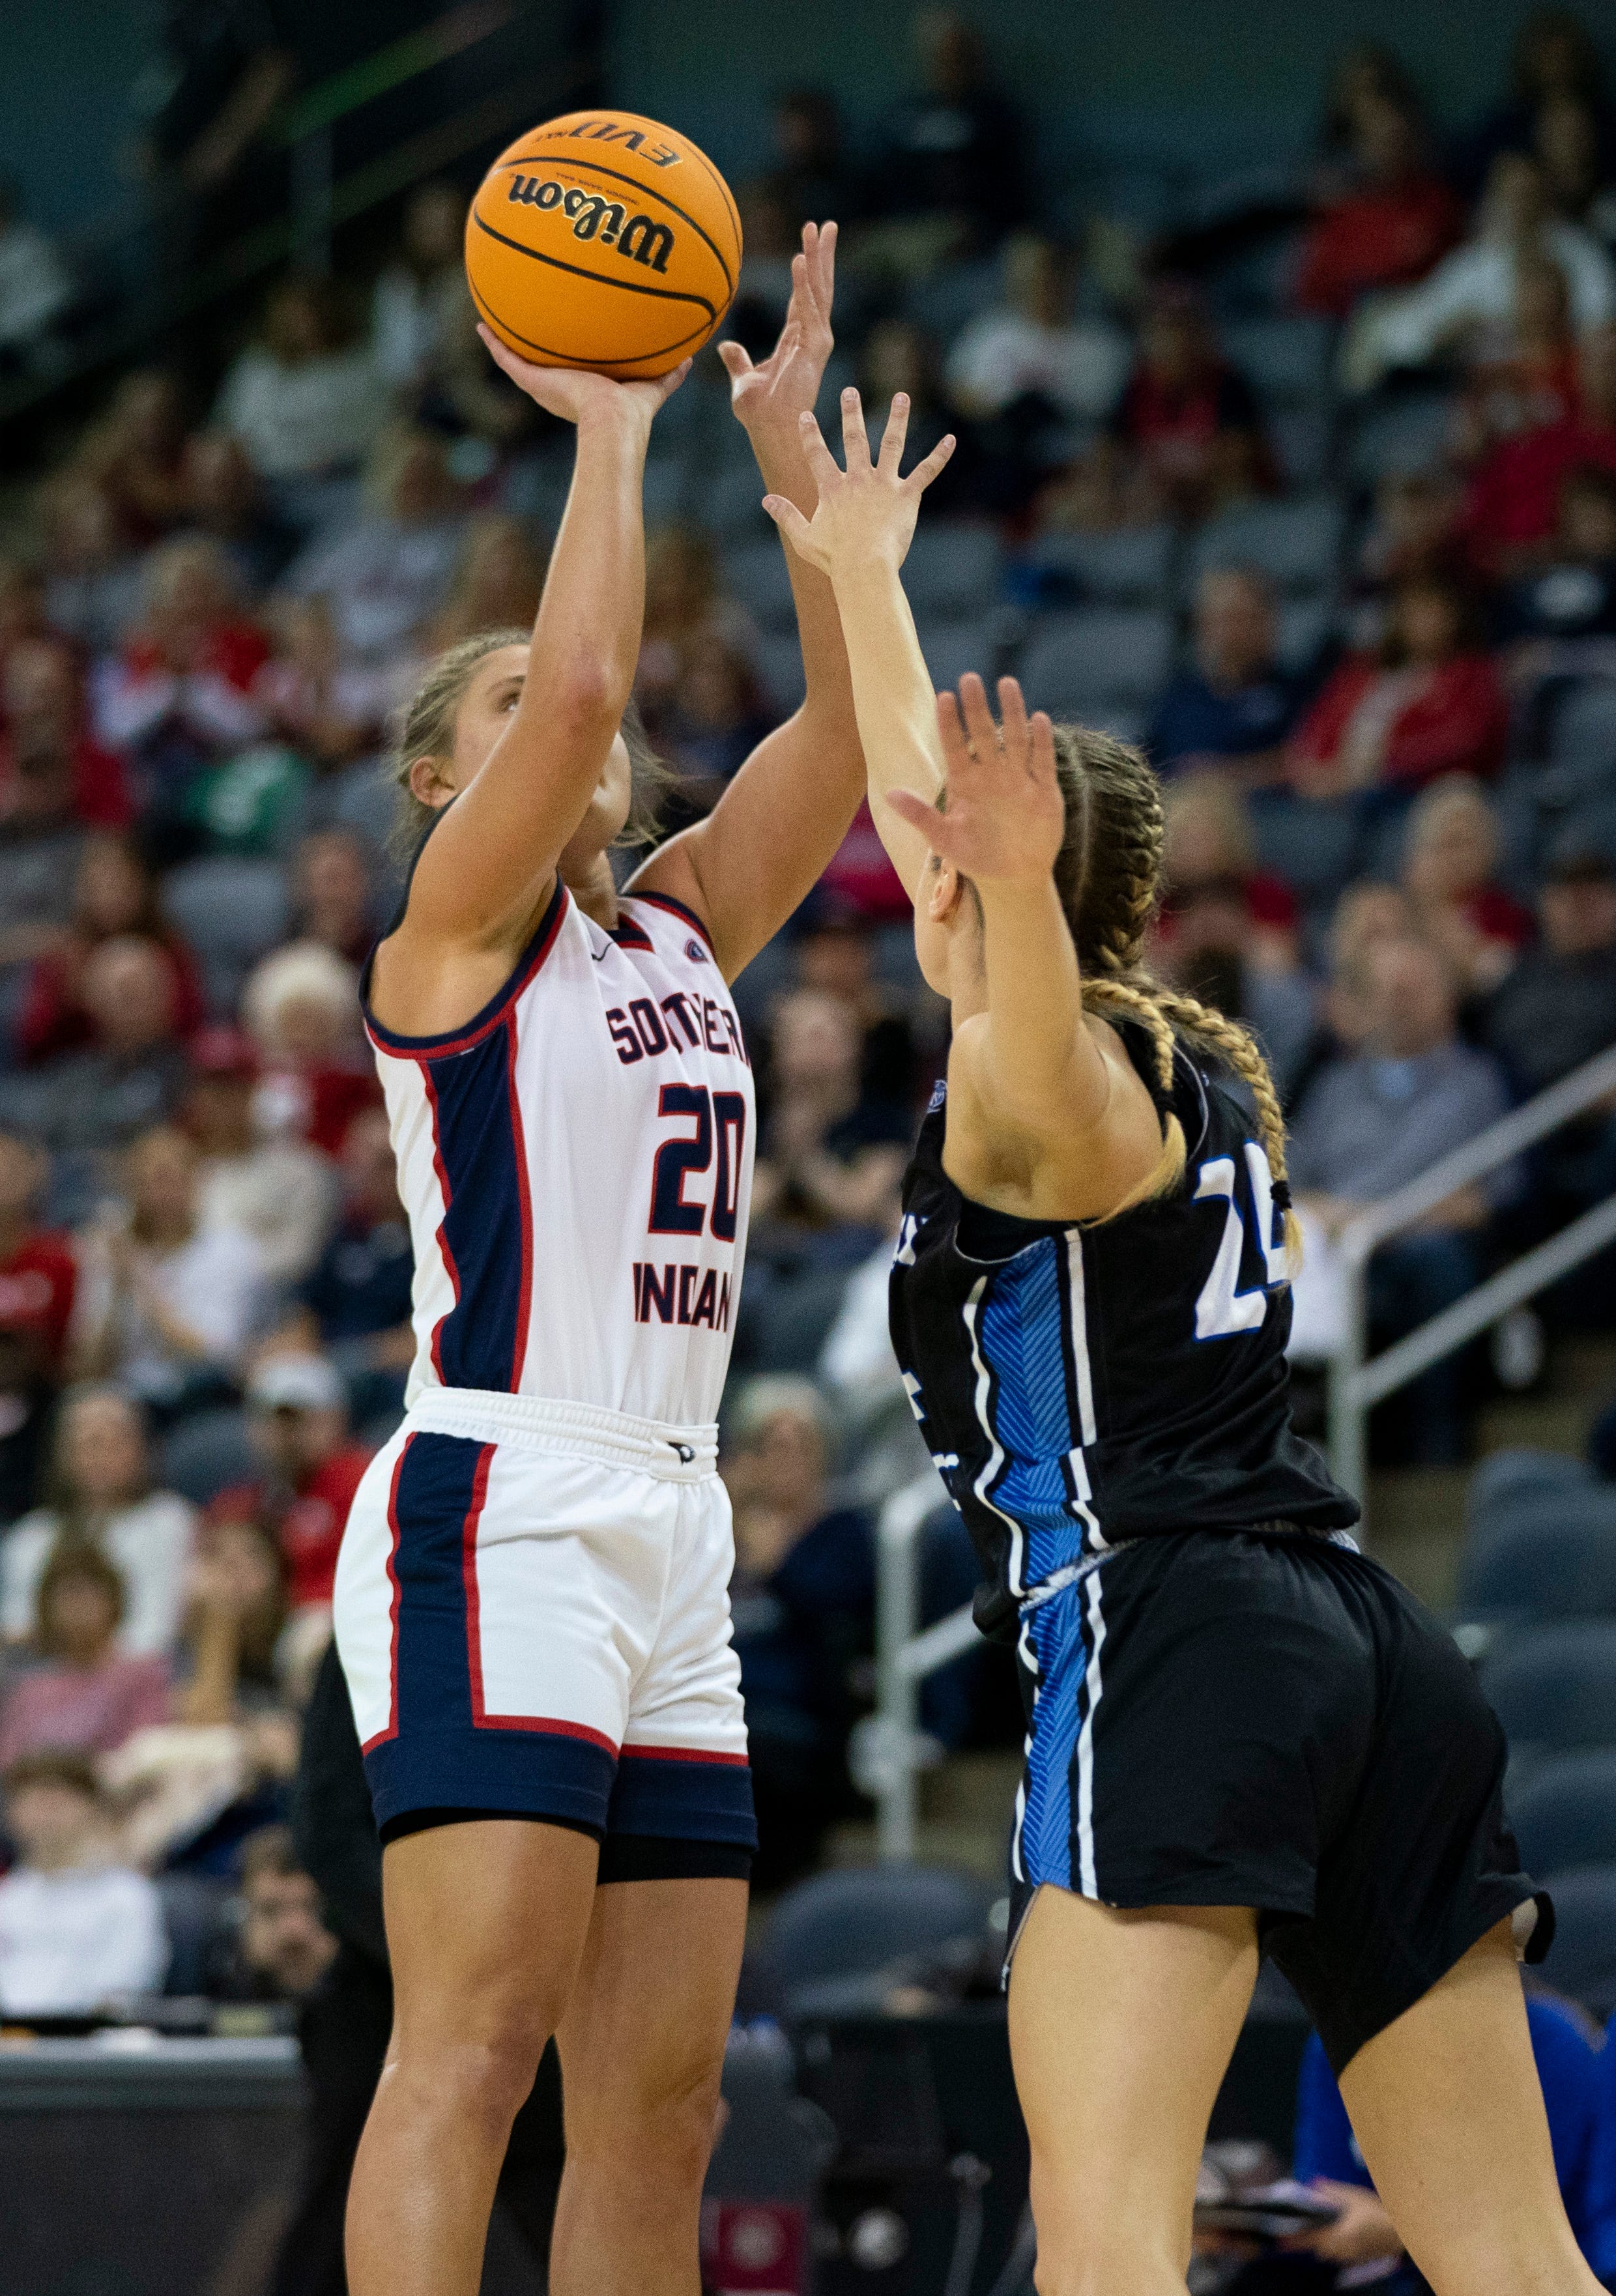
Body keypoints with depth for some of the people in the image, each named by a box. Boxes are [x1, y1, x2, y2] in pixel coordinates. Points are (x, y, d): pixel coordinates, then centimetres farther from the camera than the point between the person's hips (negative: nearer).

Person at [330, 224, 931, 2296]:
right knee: (474, 2043, -17)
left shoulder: (681, 929, 18)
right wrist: (609, 429, -6)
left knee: (659, 2105, 4)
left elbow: (850, 713, 9)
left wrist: (784, 431, 6)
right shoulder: (447, 937, 0)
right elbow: (587, 679, -15)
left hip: (669, 1540, 7)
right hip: (494, 1517, -7)